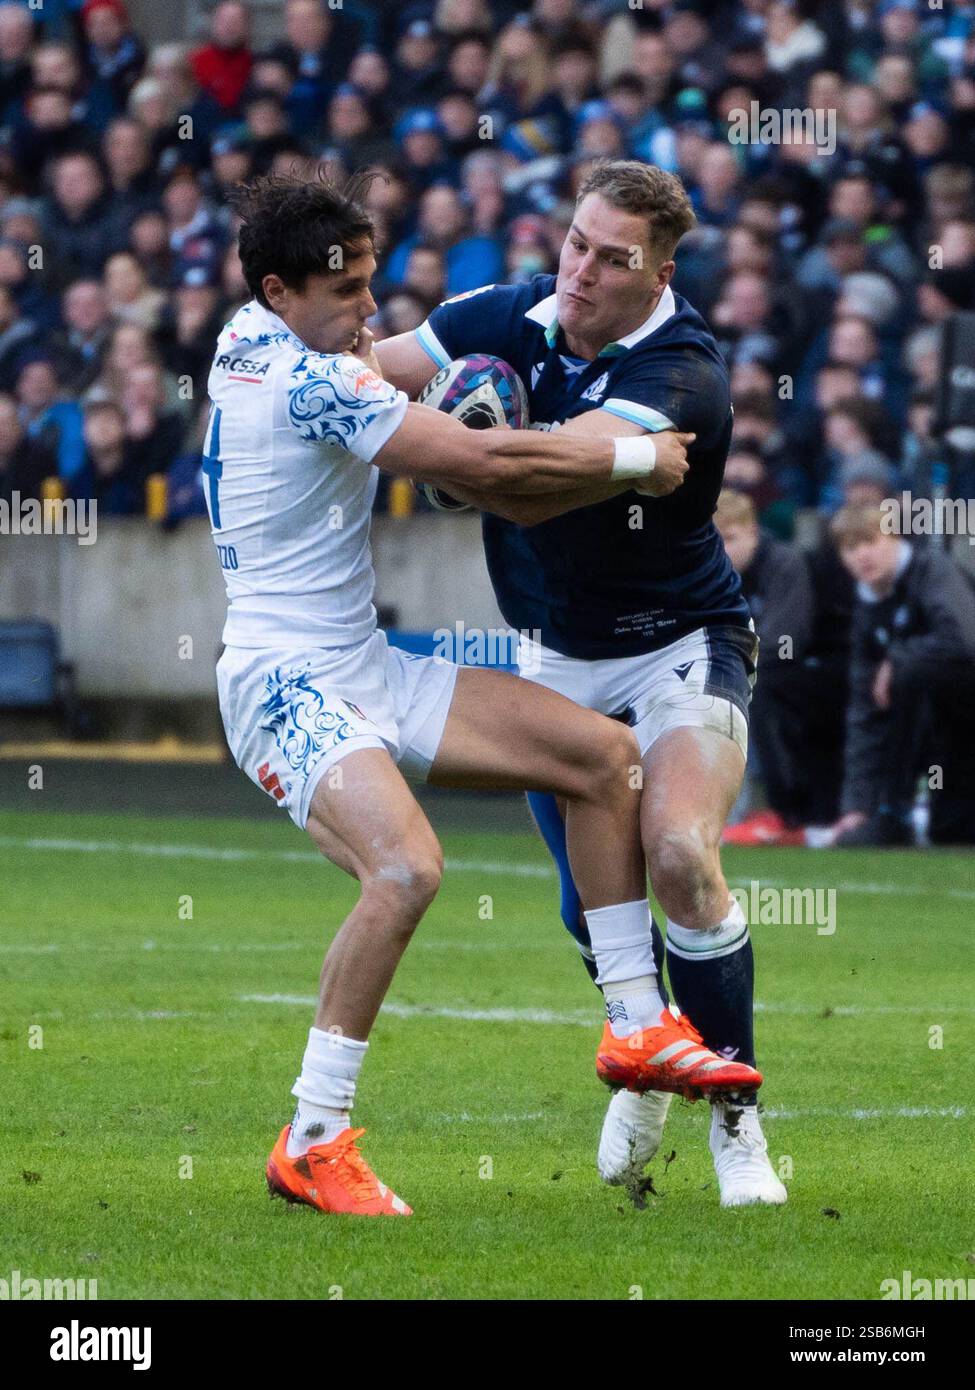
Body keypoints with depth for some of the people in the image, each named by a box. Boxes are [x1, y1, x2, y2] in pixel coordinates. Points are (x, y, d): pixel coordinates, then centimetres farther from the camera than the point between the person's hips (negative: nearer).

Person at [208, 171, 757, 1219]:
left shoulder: (250, 340, 9)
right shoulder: (309, 384, -21)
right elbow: (487, 461, -22)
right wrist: (640, 459, -9)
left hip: (362, 669, 11)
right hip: (288, 685, -11)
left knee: (604, 754, 6)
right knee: (406, 866, -34)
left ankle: (638, 1032, 13)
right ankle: (311, 1145, -24)